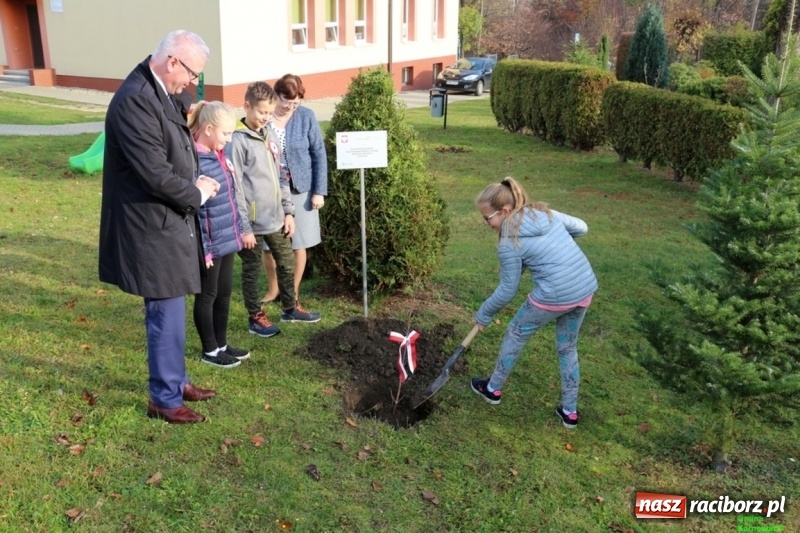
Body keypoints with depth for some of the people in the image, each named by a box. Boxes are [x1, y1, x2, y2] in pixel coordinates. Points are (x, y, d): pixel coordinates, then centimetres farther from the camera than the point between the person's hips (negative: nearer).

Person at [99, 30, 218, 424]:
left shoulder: (157, 91, 7)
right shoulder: (135, 100, -23)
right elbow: (156, 175, -25)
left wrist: (196, 182, 4)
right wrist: (197, 194, -9)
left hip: (167, 222, 10)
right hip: (153, 228, -10)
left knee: (169, 312, 20)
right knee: (167, 316, 2)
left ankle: (175, 381, 35)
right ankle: (165, 399, 18)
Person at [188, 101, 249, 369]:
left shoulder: (218, 155, 6)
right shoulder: (195, 162, -20)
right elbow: (194, 211, -20)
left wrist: (238, 230, 17)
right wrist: (202, 249, -18)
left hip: (227, 239, 9)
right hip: (210, 244, -8)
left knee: (224, 293, 18)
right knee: (207, 296, 8)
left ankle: (221, 344, 32)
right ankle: (210, 350, 23)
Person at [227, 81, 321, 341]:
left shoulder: (269, 137, 10)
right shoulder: (238, 141, -13)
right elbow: (234, 188, -16)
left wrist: (288, 211, 10)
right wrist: (243, 227, -17)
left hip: (276, 219, 7)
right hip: (253, 222, -7)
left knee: (287, 264, 18)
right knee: (252, 271, 9)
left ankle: (290, 307, 35)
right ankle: (256, 318, 22)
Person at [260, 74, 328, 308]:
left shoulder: (306, 117, -7)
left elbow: (319, 155, -3)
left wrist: (319, 191, -6)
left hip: (300, 189, 0)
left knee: (299, 243, 9)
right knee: (268, 244, 9)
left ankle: (294, 292, 26)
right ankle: (274, 289, 31)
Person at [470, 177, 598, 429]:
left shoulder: (509, 243, -9)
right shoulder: (545, 212, 8)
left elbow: (507, 290, -3)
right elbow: (581, 227, 19)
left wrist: (483, 314, 11)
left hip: (554, 296, -7)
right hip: (585, 288, 7)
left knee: (515, 335, 18)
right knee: (568, 348, 24)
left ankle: (493, 389, 36)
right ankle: (570, 411, 30)